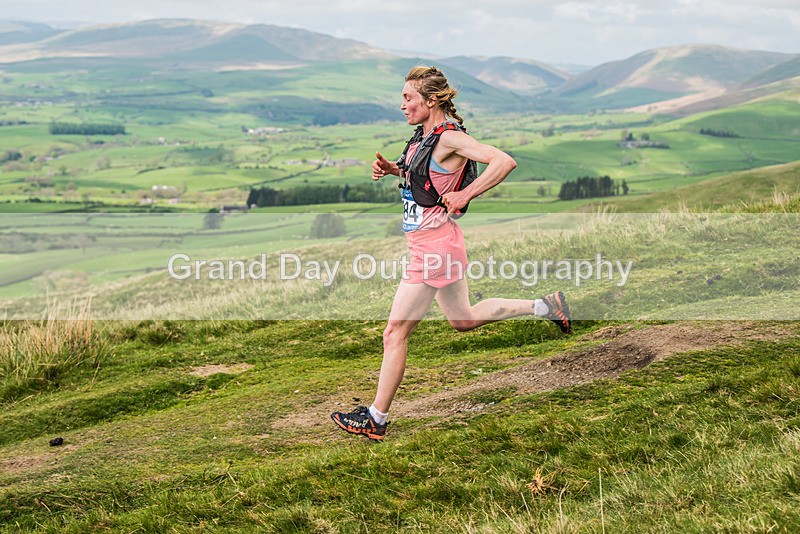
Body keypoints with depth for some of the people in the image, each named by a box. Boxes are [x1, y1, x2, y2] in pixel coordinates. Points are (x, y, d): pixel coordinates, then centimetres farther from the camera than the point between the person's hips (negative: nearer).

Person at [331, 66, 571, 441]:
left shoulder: (450, 139, -18)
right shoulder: (423, 137, 9)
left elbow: (505, 161, -27)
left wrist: (465, 195, -23)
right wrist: (392, 169, 9)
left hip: (434, 245, -10)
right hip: (432, 245, 10)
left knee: (395, 333, -3)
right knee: (464, 320, 24)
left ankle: (375, 419, 7)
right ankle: (545, 306, 28)